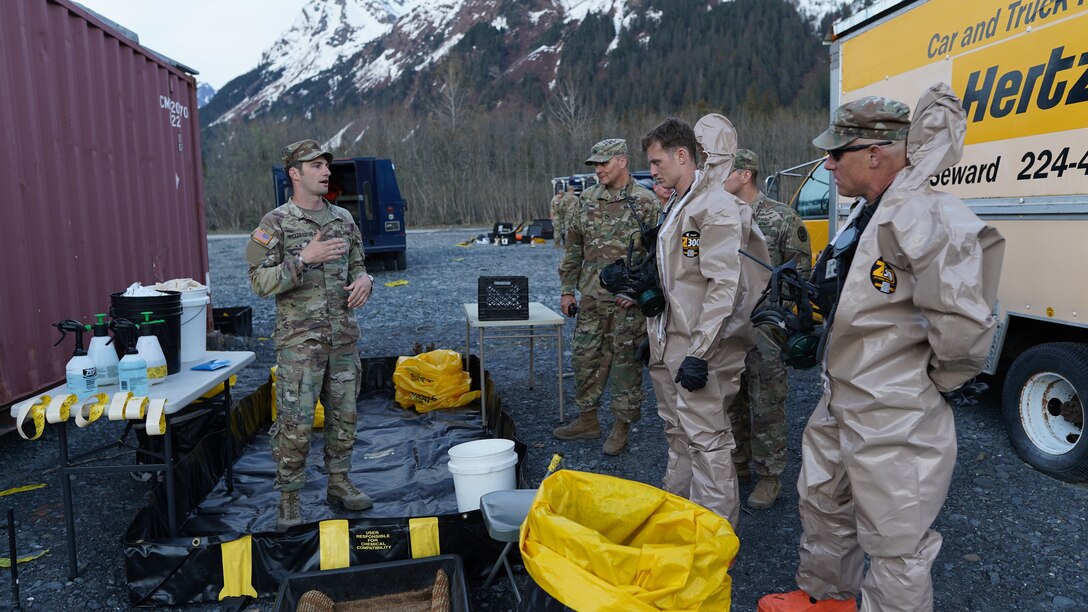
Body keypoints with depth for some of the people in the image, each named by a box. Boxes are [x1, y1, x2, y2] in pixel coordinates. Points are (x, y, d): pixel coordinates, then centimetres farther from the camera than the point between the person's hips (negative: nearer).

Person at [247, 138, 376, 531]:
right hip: (299, 341, -5)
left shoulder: (343, 219, 9)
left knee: (344, 416, 12)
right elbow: (260, 281, -11)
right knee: (295, 424, -1)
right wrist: (303, 259, -22)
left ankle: (339, 483, 28)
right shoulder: (276, 223, -7)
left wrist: (364, 279, -6)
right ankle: (289, 499, 13)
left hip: (344, 339, 5)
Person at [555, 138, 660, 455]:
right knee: (585, 358, 12)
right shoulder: (587, 200, 8)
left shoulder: (646, 201, -7)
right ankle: (588, 420, 27)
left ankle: (621, 427, 18)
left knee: (626, 361, 4)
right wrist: (567, 289, 9)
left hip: (629, 300, -5)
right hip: (591, 298, 5)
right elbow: (573, 247, 12)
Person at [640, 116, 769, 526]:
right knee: (678, 434, 20)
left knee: (706, 439, -3)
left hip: (699, 347, -10)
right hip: (669, 345, 10)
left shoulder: (717, 207, -14)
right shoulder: (675, 207, 16)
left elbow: (723, 286, -21)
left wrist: (699, 354, -23)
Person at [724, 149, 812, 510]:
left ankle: (769, 476, 16)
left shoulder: (781, 217, -7)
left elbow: (800, 269, -5)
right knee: (731, 402, 14)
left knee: (766, 407, 2)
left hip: (764, 329, -5)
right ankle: (737, 465, 30)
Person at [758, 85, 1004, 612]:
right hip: (840, 402, 11)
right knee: (822, 502, 25)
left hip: (894, 419, -11)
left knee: (896, 543, 5)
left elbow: (963, 321, -30)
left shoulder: (923, 217, -24)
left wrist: (942, 381, -16)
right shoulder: (866, 215, 10)